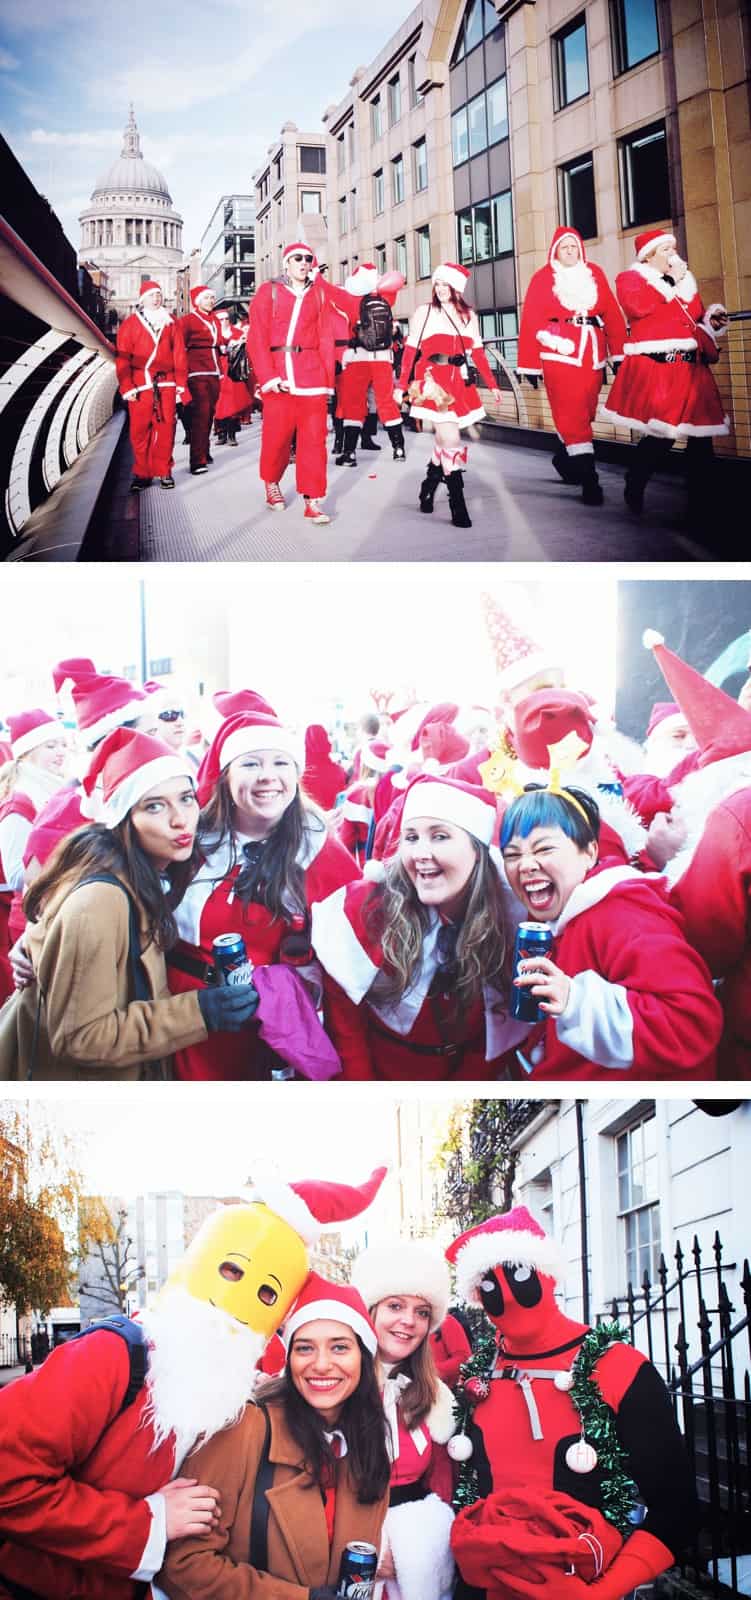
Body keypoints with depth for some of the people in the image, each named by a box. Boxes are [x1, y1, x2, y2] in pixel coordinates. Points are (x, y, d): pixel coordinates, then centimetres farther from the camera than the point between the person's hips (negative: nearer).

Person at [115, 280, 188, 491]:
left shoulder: (171, 323, 12)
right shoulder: (130, 324, 6)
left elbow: (179, 355, 10)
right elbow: (122, 358, 3)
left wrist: (181, 384, 3)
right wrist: (126, 386, -7)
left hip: (166, 384, 1)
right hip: (140, 386, -1)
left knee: (165, 428, 0)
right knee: (139, 430, -1)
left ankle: (164, 472, 9)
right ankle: (141, 474, 7)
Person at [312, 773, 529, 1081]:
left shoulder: (507, 923, -7)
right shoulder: (362, 909, -12)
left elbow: (492, 1043, 0)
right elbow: (345, 1029, -6)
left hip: (460, 1082, 2)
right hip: (374, 1073, -2)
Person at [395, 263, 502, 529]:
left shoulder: (469, 316, 14)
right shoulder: (424, 312, 3)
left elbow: (478, 353, 15)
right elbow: (410, 351, 1)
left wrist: (492, 384, 9)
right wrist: (402, 385, -4)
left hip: (460, 382, 4)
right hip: (432, 380, -4)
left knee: (445, 438, 7)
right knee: (451, 440, -12)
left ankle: (429, 487, 28)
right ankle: (457, 504, -9)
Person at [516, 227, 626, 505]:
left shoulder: (595, 274, 12)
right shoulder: (543, 279, 3)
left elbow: (613, 313, 8)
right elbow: (530, 322, -1)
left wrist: (619, 353, 1)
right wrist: (529, 364, -5)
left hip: (593, 354, 4)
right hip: (560, 354, -4)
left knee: (584, 412, 11)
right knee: (572, 414, -9)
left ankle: (564, 458, 36)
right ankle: (589, 479, -12)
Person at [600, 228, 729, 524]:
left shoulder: (684, 279, 24)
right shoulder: (630, 278, 5)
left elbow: (696, 317, 29)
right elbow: (637, 307, -15)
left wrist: (711, 320, 7)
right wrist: (671, 283, -7)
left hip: (690, 366, 6)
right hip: (654, 366, -6)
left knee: (701, 432, -3)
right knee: (662, 432, -12)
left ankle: (702, 507, 1)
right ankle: (634, 487, 14)